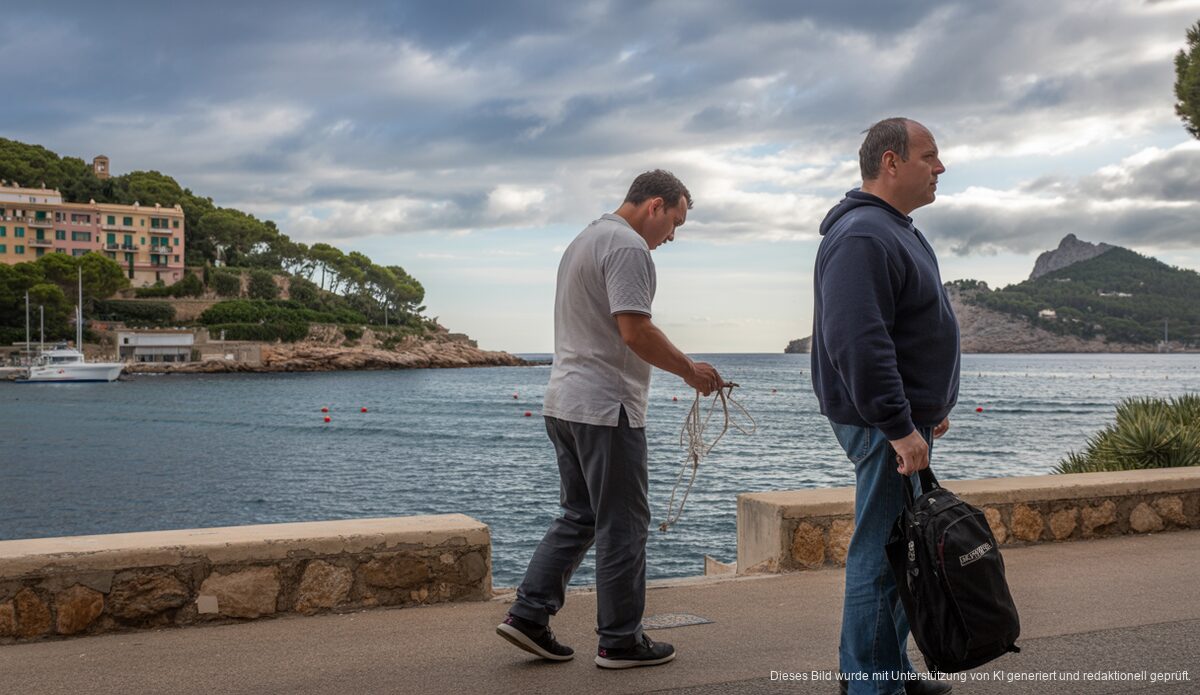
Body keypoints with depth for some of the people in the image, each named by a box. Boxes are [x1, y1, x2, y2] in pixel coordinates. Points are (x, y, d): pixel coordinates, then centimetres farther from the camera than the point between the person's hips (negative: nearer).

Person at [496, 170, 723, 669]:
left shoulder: (586, 239, 20)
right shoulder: (628, 245, -12)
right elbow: (635, 330, -21)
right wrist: (691, 371, -10)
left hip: (564, 402, 10)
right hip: (606, 407, -10)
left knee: (579, 516, 16)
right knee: (622, 524, 0)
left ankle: (528, 614, 13)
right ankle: (620, 641, 8)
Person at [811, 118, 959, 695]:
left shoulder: (895, 230, 18)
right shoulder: (861, 236, -18)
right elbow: (857, 343, -28)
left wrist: (930, 407, 27)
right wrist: (899, 426, -27)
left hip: (906, 417, 11)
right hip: (883, 424, -11)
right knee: (881, 551, -5)